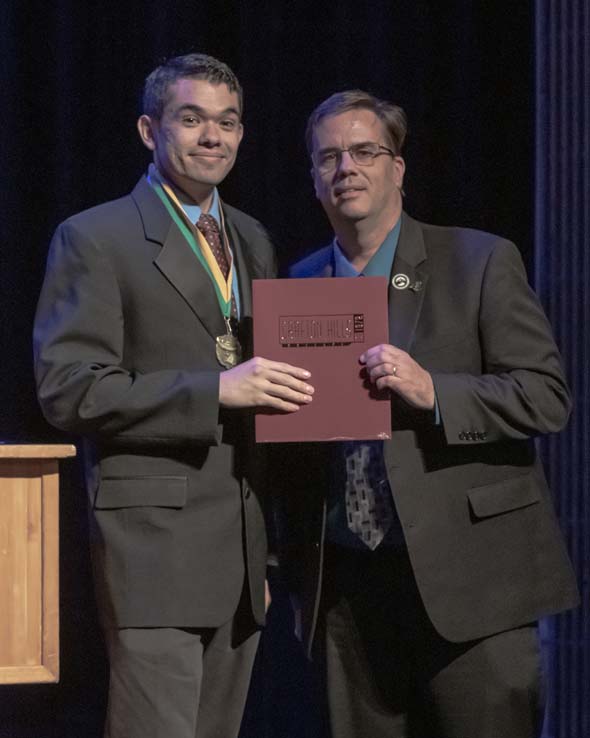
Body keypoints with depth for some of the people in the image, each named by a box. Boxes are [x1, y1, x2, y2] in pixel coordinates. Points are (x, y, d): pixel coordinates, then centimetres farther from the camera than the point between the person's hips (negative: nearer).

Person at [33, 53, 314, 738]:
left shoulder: (252, 241, 18)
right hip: (154, 543, -6)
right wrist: (213, 391, -18)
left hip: (245, 549, 7)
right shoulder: (94, 239, -4)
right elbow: (68, 390, -12)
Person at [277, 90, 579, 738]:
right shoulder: (298, 285, 14)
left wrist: (433, 392, -19)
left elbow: (547, 397, -5)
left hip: (466, 579, -4)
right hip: (346, 585, 4)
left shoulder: (481, 263, 1)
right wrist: (296, 572, 13)